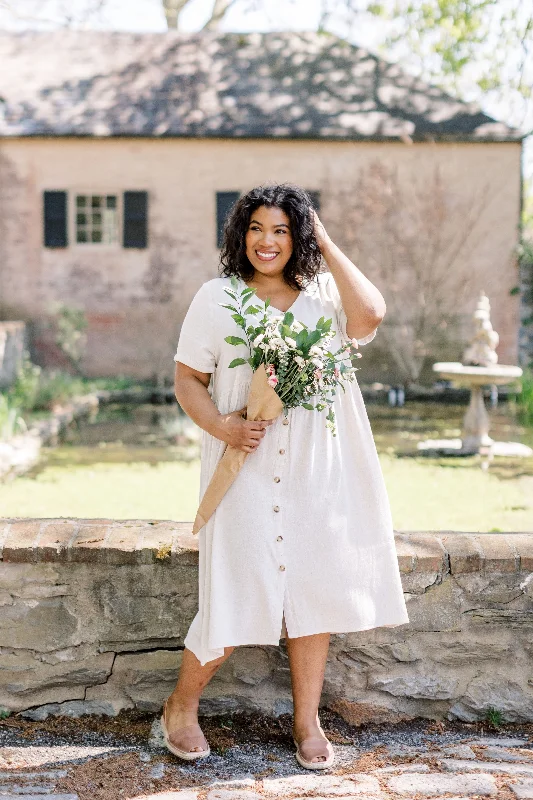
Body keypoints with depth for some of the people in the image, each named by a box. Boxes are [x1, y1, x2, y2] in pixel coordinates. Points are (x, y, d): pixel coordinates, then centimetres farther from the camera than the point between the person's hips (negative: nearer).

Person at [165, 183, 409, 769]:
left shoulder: (323, 295, 5)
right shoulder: (217, 298, 2)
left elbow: (370, 315, -16)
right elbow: (188, 379, 3)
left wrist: (327, 245, -8)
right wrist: (220, 424, -15)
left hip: (318, 472, 3)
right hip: (248, 471, -2)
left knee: (313, 587, 8)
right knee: (240, 594, -2)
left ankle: (307, 721, 24)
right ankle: (181, 706, 21)